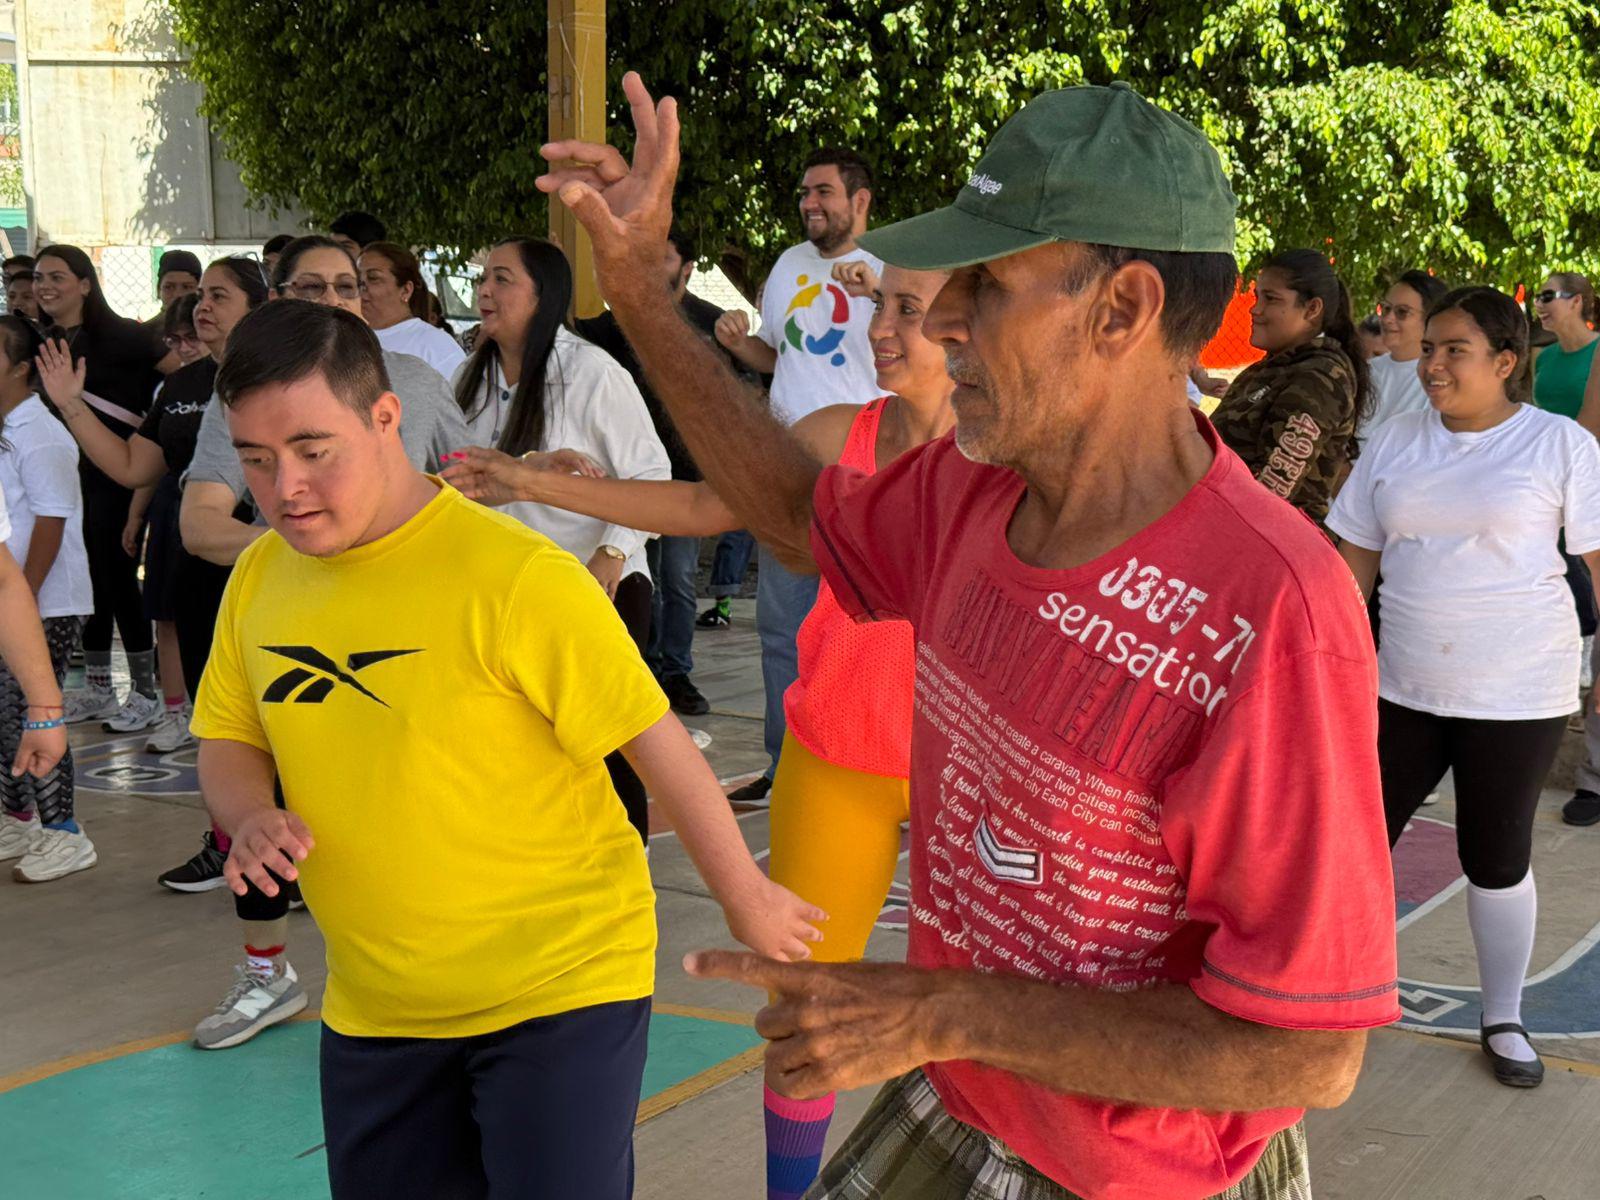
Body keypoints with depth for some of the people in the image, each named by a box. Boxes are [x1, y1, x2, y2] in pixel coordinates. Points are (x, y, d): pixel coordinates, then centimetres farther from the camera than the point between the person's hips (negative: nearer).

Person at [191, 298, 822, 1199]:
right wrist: (253, 818, -11)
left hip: (560, 987, -6)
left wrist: (747, 903, -6)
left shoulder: (513, 575, -21)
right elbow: (228, 743, 12)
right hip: (376, 1005, 6)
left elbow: (657, 743, -14)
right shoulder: (260, 576, -1)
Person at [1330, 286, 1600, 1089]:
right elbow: (1355, 558, 8)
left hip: (1517, 693, -3)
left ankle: (1503, 1021, 25)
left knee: (1497, 860, 7)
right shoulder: (1395, 442, 5)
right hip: (1403, 687, 4)